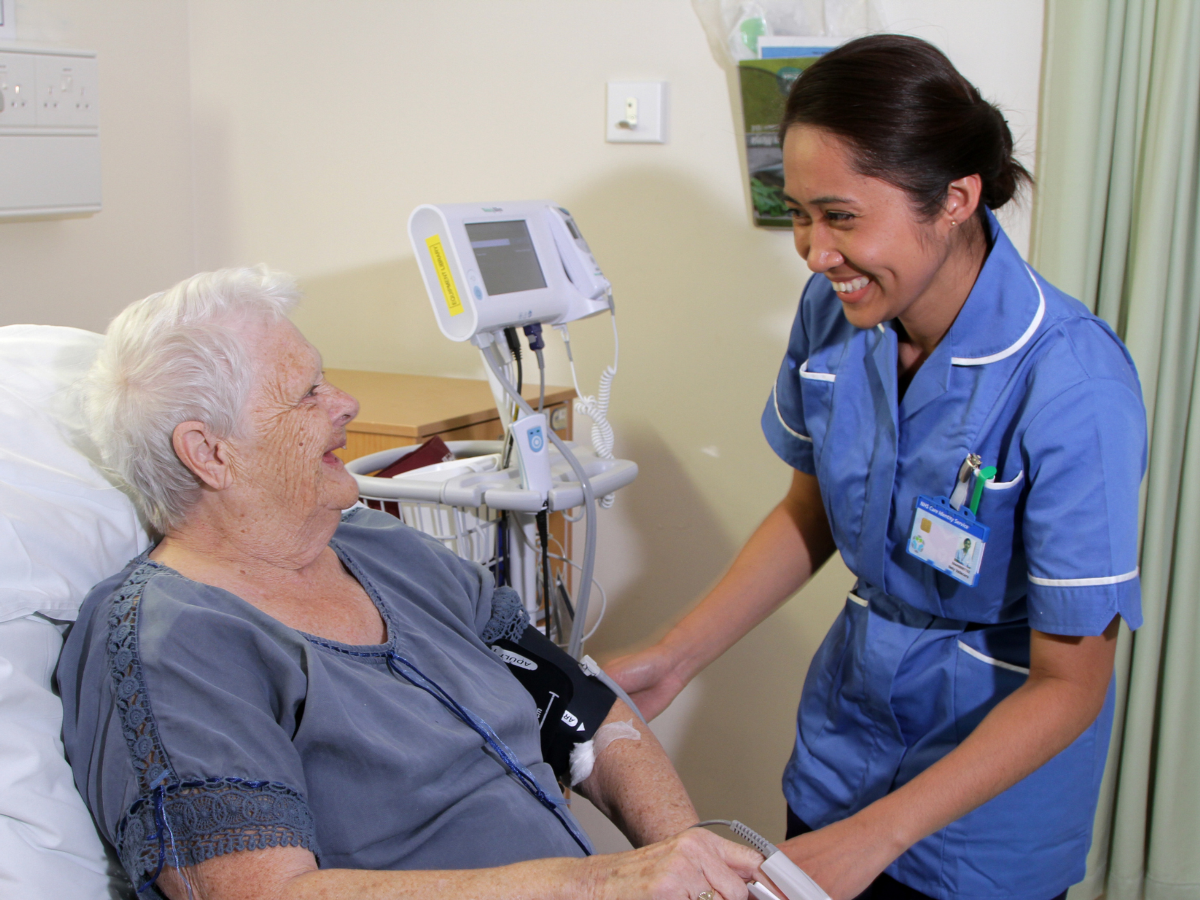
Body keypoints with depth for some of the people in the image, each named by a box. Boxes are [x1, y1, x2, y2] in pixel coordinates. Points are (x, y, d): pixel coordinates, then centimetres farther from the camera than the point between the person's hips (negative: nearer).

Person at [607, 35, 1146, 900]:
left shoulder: (1074, 387, -29)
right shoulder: (834, 308, -11)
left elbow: (1069, 684, -22)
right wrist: (673, 658, -4)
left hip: (1001, 755, -4)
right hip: (847, 725, 5)